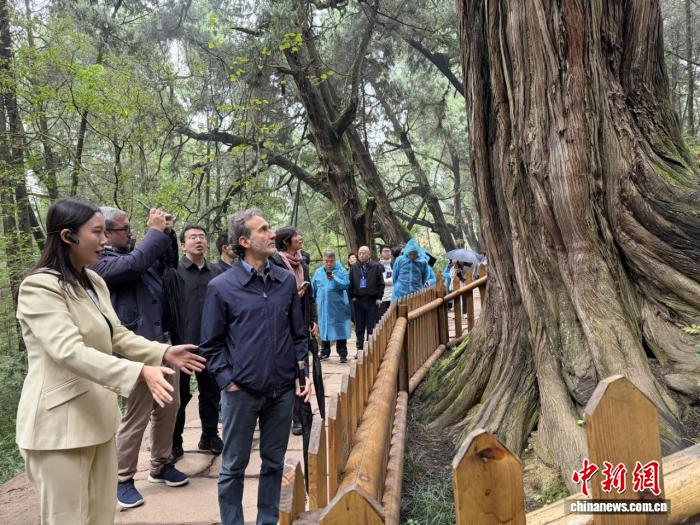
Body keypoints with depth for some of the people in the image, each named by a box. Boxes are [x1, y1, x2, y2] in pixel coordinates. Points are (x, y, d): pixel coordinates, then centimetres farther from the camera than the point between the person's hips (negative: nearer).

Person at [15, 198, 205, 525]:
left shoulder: (94, 282, 9)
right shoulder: (39, 287, -18)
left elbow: (117, 336, 14)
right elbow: (70, 351, -29)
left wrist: (163, 352, 1)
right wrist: (140, 372, -39)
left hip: (97, 417, 8)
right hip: (60, 424, -8)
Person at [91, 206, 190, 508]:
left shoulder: (132, 251, 13)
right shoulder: (99, 261, -11)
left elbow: (169, 265, 23)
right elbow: (134, 265, -29)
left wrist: (168, 234, 8)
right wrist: (155, 231, -17)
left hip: (162, 343, 8)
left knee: (169, 408, 16)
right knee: (136, 417, 2)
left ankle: (161, 466, 32)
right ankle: (123, 480, 20)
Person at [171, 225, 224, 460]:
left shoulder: (216, 273, 7)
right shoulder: (175, 271, -4)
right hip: (183, 343, -3)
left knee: (211, 392, 14)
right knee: (179, 395, 9)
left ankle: (209, 436, 30)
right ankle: (174, 443, 23)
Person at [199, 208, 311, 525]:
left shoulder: (286, 280, 4)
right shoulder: (221, 287, -7)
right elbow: (211, 344, -2)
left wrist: (302, 372, 4)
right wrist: (227, 381, -10)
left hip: (282, 391, 3)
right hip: (241, 391, -3)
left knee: (274, 463, 17)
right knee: (234, 467, 12)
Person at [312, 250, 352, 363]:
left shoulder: (341, 271, 0)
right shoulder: (318, 272, 11)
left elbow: (346, 285, -12)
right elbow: (313, 288, 16)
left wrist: (335, 279, -22)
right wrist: (313, 301, 13)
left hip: (338, 307, -3)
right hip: (322, 306, 3)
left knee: (340, 329, -2)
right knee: (323, 329, 9)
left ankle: (343, 354, 5)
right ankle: (325, 352, 21)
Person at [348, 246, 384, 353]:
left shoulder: (376, 266, 0)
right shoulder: (354, 267, 8)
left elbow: (381, 283, 1)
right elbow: (350, 283, 9)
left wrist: (379, 297, -4)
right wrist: (352, 296, 1)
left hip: (372, 301, -2)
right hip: (358, 301, 3)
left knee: (372, 327, 1)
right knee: (359, 327, 8)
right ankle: (360, 348, 16)